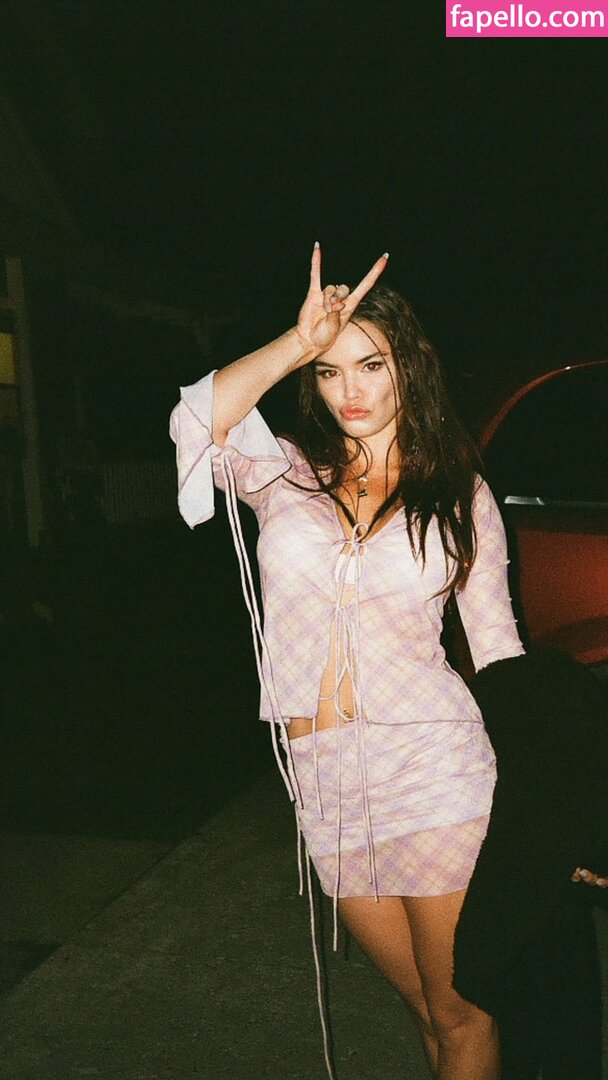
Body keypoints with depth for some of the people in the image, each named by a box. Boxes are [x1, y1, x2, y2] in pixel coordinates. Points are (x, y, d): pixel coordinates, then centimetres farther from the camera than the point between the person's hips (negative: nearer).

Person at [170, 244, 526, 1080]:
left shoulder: (462, 494, 5)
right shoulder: (285, 474, 6)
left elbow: (496, 642, 6)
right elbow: (199, 420, -15)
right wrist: (301, 340, -12)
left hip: (434, 767, -1)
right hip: (325, 783, 2)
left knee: (461, 1012, 7)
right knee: (424, 1003, 17)